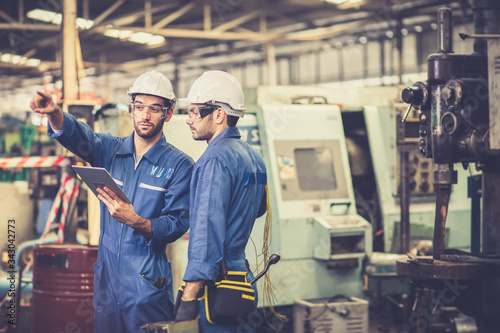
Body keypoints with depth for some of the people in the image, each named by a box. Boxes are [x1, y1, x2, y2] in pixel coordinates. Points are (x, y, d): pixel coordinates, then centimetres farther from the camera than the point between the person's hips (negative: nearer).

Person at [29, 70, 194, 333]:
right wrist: (53, 113, -34)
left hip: (147, 285, -4)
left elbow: (177, 225, -11)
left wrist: (136, 222, -29)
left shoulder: (179, 165, -4)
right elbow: (77, 136, -12)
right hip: (106, 279, 4)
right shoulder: (110, 150, 7)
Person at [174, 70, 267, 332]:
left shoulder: (216, 158, -15)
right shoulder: (251, 156, 13)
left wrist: (188, 298, -23)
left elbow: (208, 232, -22)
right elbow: (259, 208, 30)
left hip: (218, 286, -9)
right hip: (240, 270, 9)